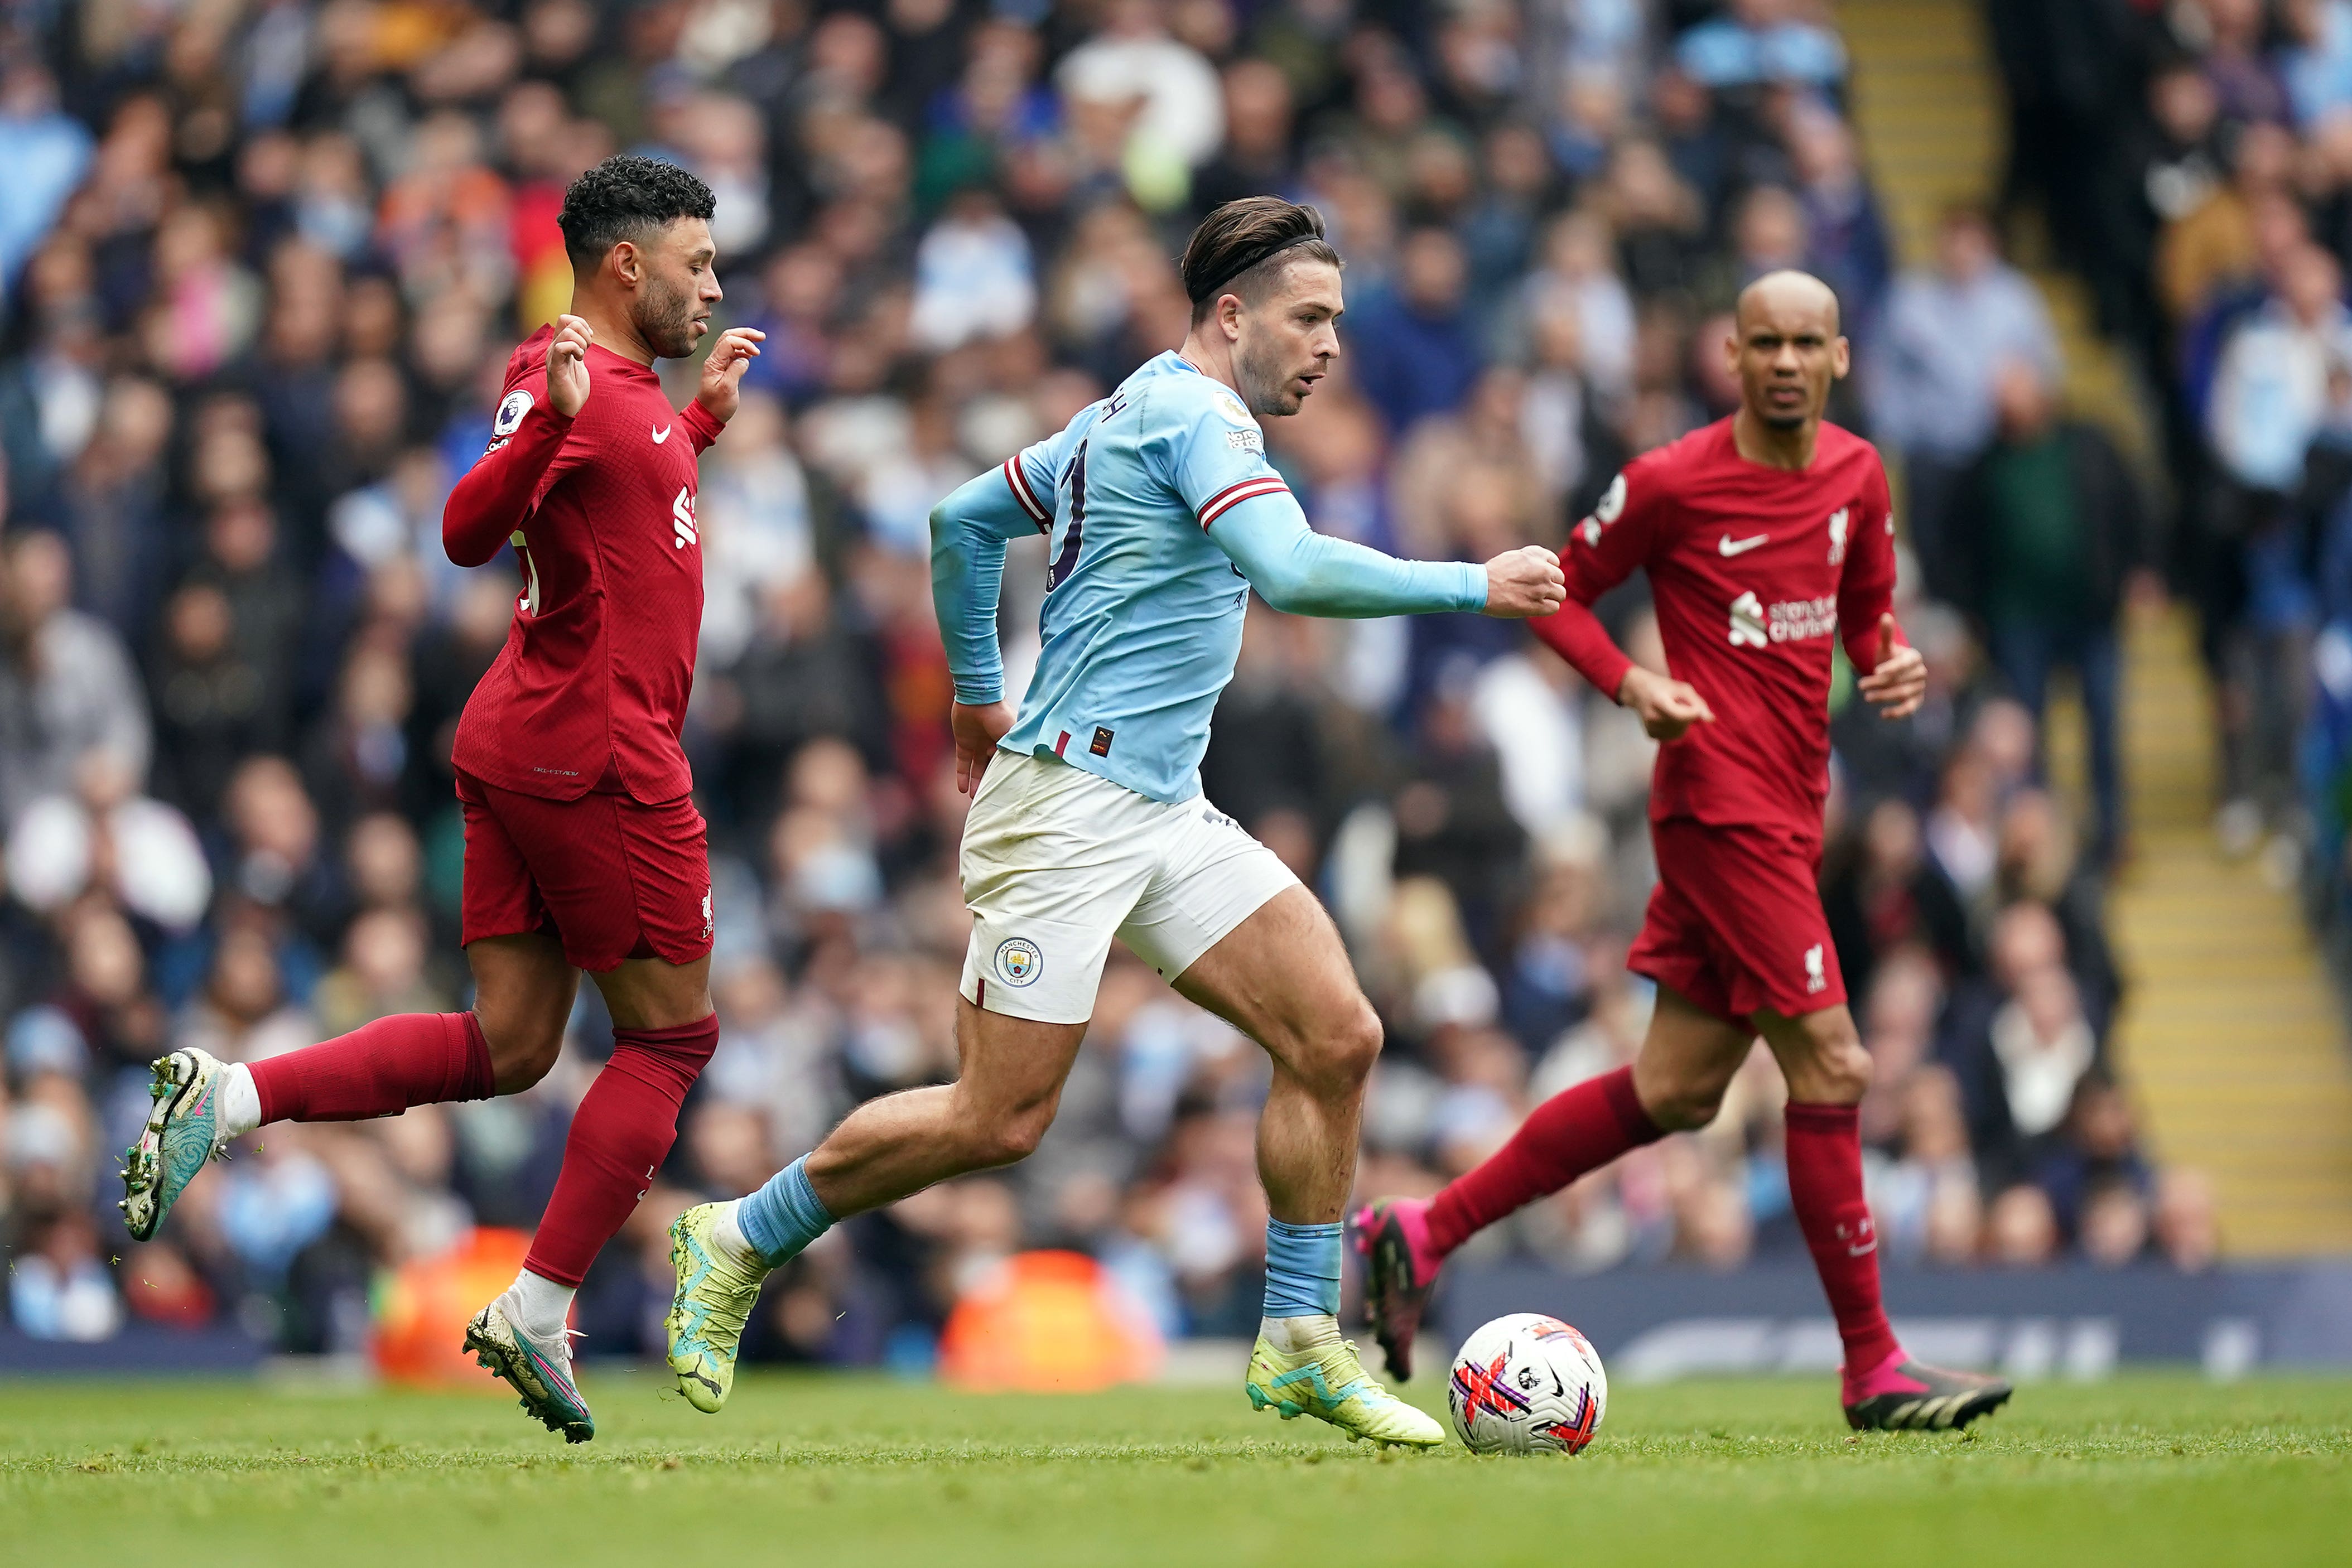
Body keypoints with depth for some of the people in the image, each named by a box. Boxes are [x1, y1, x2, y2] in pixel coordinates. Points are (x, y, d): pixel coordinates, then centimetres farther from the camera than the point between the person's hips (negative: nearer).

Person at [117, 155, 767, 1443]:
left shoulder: (623, 385, 16)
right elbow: (470, 531, -26)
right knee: (671, 1036, 1)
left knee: (504, 1048, 7)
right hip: (594, 752, -10)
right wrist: (552, 420, -40)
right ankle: (538, 1314, 1)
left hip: (520, 749, 10)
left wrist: (705, 416, 32)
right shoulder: (566, 377, -13)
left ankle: (228, 1097, -3)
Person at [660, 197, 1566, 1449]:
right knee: (1000, 1120, -5)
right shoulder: (1194, 415, -12)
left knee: (1337, 1036, -3)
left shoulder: (1126, 415, 17)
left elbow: (962, 521, 26)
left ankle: (1301, 1348, 3)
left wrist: (978, 691, 33)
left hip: (1162, 815, 10)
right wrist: (1472, 587, -21)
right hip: (1071, 801, -10)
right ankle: (741, 1242, 13)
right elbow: (1289, 571, -28)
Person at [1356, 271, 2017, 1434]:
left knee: (1673, 1092, 10)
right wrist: (1630, 683, -14)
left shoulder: (1856, 476, 10)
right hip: (1723, 802, -8)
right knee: (1830, 1068, -11)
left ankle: (1422, 1233, 19)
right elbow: (1560, 590, 2)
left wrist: (1892, 662, 2)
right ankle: (1873, 1366, -5)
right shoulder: (1671, 484, -8)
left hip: (1791, 807, 8)